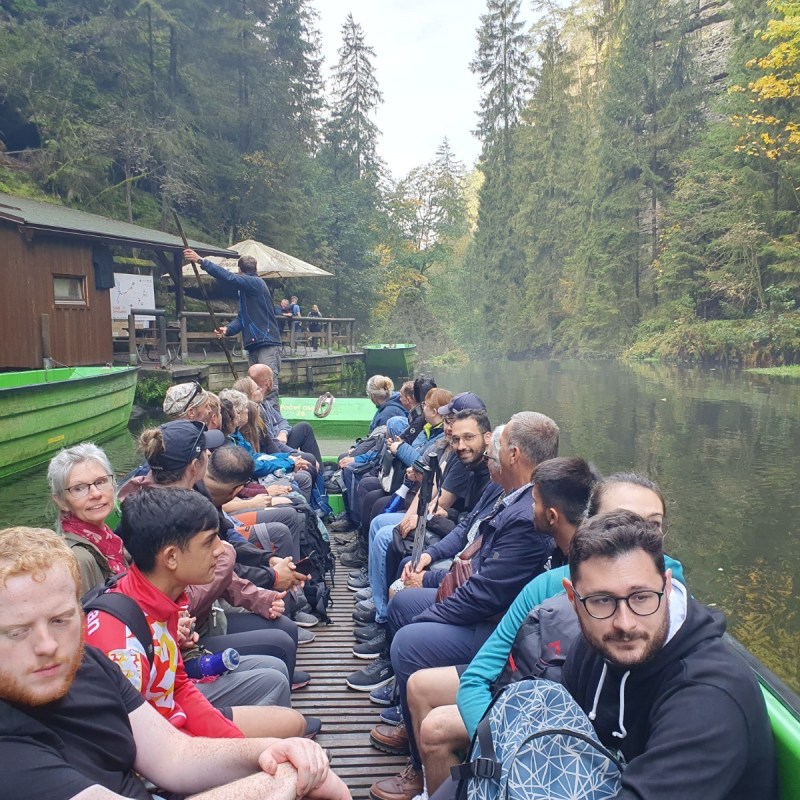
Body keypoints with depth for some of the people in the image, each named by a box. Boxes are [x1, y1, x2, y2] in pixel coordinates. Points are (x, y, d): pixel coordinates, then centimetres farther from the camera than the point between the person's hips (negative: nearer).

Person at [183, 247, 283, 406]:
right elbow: (242, 317, 16)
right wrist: (228, 329, -3)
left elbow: (229, 277, -22)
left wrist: (201, 261, -24)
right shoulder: (247, 289, 20)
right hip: (254, 346, 9)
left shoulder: (255, 283, -8)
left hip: (268, 344, -9)